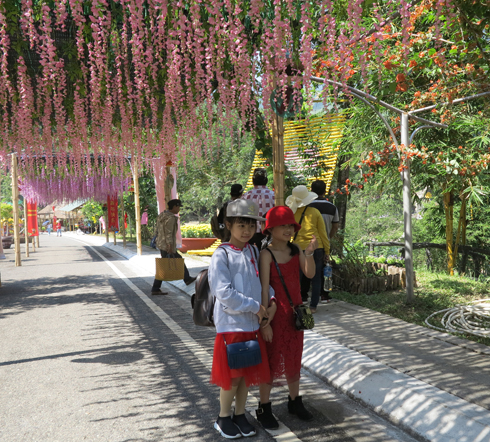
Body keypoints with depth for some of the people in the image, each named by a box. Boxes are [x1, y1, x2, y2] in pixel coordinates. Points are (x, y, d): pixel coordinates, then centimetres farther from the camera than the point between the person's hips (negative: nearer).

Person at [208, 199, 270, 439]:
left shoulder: (254, 252, 4)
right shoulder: (222, 255, -14)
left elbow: (262, 280, 15)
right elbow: (224, 293, -19)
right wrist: (255, 307, -16)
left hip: (252, 323, 6)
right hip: (231, 323, -5)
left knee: (247, 373, 15)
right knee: (232, 375, 6)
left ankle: (240, 415, 34)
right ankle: (223, 417, 28)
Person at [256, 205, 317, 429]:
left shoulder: (295, 249, 0)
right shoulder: (266, 254, -16)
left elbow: (310, 273, -9)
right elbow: (264, 288, -17)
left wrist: (309, 253, -26)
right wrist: (265, 321, -18)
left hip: (295, 312, 6)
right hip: (275, 313, -5)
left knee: (294, 359, 19)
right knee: (271, 361, 7)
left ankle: (295, 401, 37)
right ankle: (264, 408, 23)